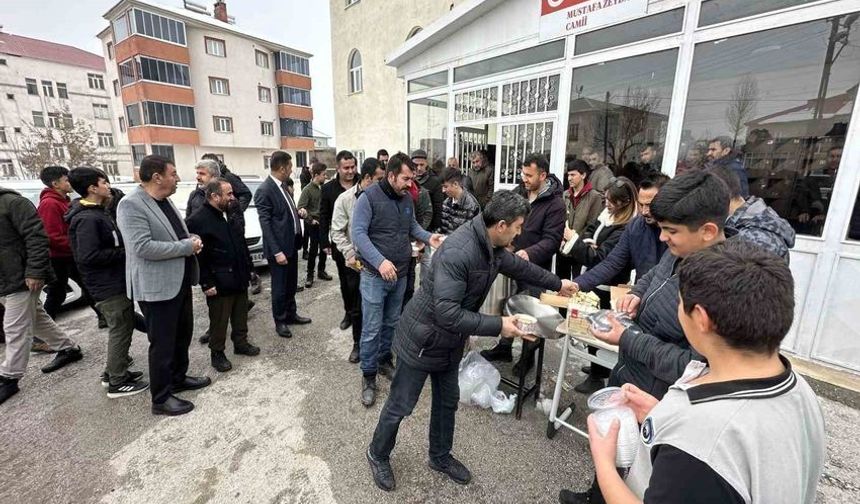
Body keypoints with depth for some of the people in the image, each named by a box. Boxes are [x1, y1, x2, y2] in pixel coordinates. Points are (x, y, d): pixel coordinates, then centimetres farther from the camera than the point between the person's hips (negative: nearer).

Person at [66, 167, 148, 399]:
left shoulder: (97, 213, 11)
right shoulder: (87, 219, -20)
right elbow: (88, 256, -26)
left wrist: (124, 249, 3)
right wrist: (124, 252, -18)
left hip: (116, 282, 10)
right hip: (109, 286, -10)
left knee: (121, 327, 20)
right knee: (121, 330, 0)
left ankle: (113, 371, 34)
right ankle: (117, 383, 14)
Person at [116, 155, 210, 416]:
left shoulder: (165, 199, 9)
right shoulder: (131, 205, -18)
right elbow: (143, 247, -27)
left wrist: (192, 240, 1)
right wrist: (187, 246, -20)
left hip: (180, 281, 9)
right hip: (157, 287, -9)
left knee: (183, 333, 20)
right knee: (162, 343, 3)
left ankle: (179, 378, 39)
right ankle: (161, 399, 19)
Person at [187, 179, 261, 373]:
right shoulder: (197, 221, -16)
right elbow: (197, 256, -16)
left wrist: (247, 270, 12)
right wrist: (206, 284, -15)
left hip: (239, 279, 7)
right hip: (219, 284, -7)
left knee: (241, 316, 19)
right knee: (219, 321, 8)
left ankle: (240, 343, 36)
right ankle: (217, 354, 25)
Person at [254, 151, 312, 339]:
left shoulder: (283, 186, 8)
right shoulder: (264, 190, -17)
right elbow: (265, 224, -18)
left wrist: (297, 211, 8)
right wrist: (277, 252, -21)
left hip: (292, 244, 8)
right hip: (278, 247, -8)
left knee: (291, 284, 19)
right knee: (280, 287, 7)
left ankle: (291, 314, 36)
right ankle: (280, 321, 24)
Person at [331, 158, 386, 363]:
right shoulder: (345, 198, -6)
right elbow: (337, 231, -5)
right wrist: (350, 255, -15)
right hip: (356, 263, -1)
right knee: (357, 308, 13)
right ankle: (358, 344, 32)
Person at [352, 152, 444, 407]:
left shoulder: (407, 199, 6)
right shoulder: (369, 197, -14)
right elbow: (358, 233, -21)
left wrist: (428, 237, -4)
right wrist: (380, 261, -32)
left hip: (401, 274, 6)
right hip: (374, 275, -6)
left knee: (391, 323, 19)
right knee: (372, 328, 1)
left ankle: (384, 359, 39)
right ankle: (368, 376, 18)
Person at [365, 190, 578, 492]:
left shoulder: (492, 246, -4)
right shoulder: (457, 252, -33)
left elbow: (517, 266, 16)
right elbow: (446, 313, -34)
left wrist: (557, 284, 26)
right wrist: (498, 325, -28)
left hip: (450, 342, 8)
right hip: (422, 340, -8)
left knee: (447, 401, 22)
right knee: (401, 405, 12)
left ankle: (440, 457, 46)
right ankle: (378, 455, 39)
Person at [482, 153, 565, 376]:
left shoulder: (555, 204, -16)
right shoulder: (518, 192, 2)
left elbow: (551, 240, -22)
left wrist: (529, 253, -38)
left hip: (535, 268, -6)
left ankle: (528, 356, 31)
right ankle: (504, 347, 38)